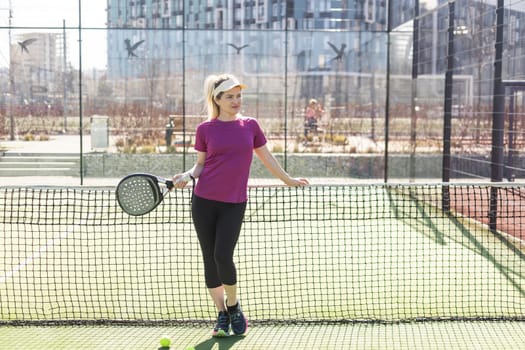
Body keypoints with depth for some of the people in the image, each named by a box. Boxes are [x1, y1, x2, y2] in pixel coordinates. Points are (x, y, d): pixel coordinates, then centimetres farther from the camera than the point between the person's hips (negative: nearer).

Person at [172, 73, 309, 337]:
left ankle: (233, 305, 13)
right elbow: (200, 164, 8)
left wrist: (288, 180, 23)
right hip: (204, 201, 1)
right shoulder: (205, 129, 2)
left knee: (223, 256, -13)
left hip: (234, 204, 0)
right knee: (210, 259, 4)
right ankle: (222, 316, 18)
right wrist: (187, 175, -11)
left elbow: (267, 158, 16)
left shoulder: (250, 126, 6)